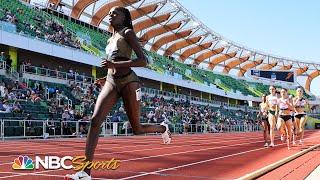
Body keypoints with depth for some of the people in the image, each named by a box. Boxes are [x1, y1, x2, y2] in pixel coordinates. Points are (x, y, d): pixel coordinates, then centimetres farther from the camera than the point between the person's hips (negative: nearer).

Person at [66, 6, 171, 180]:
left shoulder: (128, 33, 0)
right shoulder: (111, 39, 21)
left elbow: (143, 61, -12)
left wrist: (115, 65, -20)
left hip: (128, 82, -6)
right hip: (111, 83, 6)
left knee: (137, 129, 3)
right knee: (95, 120, -15)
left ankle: (163, 128, 37)